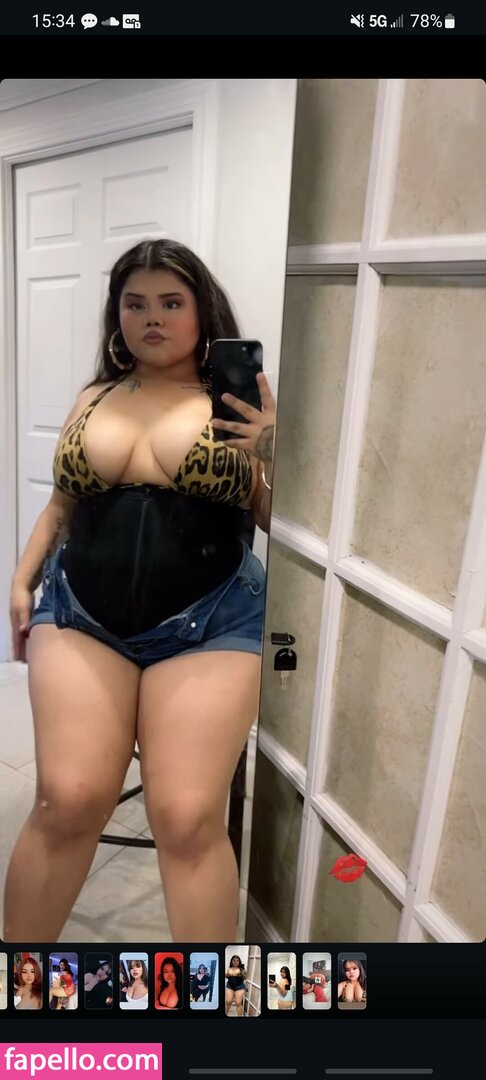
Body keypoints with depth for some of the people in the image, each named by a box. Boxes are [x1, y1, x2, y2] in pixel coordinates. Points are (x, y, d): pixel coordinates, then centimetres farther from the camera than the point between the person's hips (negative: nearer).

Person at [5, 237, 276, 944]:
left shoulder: (237, 401, 3)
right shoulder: (94, 400, 14)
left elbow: (276, 520, 1)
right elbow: (64, 502, 21)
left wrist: (270, 447, -15)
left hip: (210, 624, -2)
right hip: (82, 614, 3)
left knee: (188, 820, -10)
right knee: (67, 802, -8)